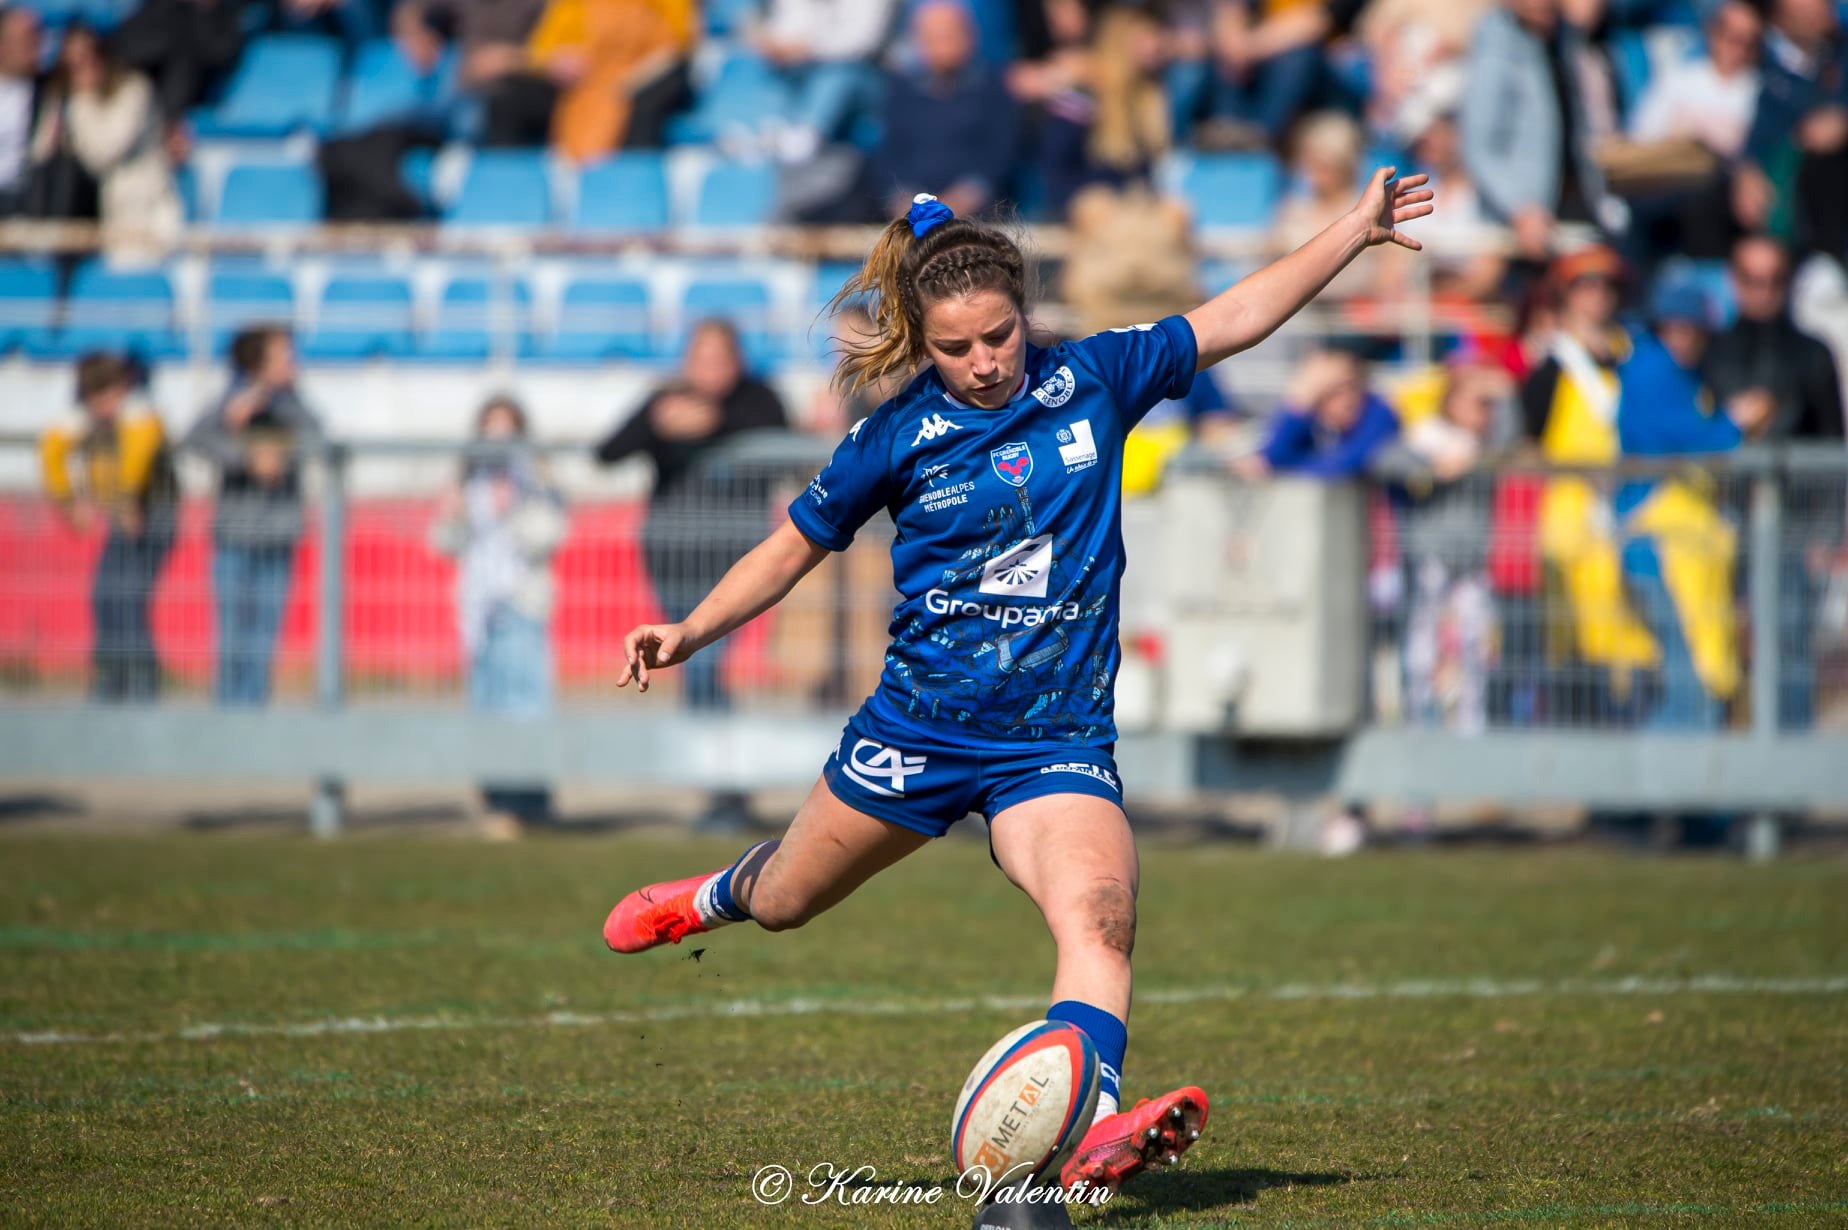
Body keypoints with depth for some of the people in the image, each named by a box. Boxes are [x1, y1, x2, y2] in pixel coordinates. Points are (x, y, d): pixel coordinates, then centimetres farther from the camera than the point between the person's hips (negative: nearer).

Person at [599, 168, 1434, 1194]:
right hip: (918, 726, 1)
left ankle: (1095, 1130, -44)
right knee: (786, 901, 19)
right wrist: (689, 635, 0)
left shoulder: (1093, 380, -1)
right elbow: (793, 547, 10)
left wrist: (1358, 231, 3)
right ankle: (717, 898, 55)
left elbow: (1234, 320, 7)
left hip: (1057, 742, -1)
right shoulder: (897, 437, -3)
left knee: (1099, 915, -27)